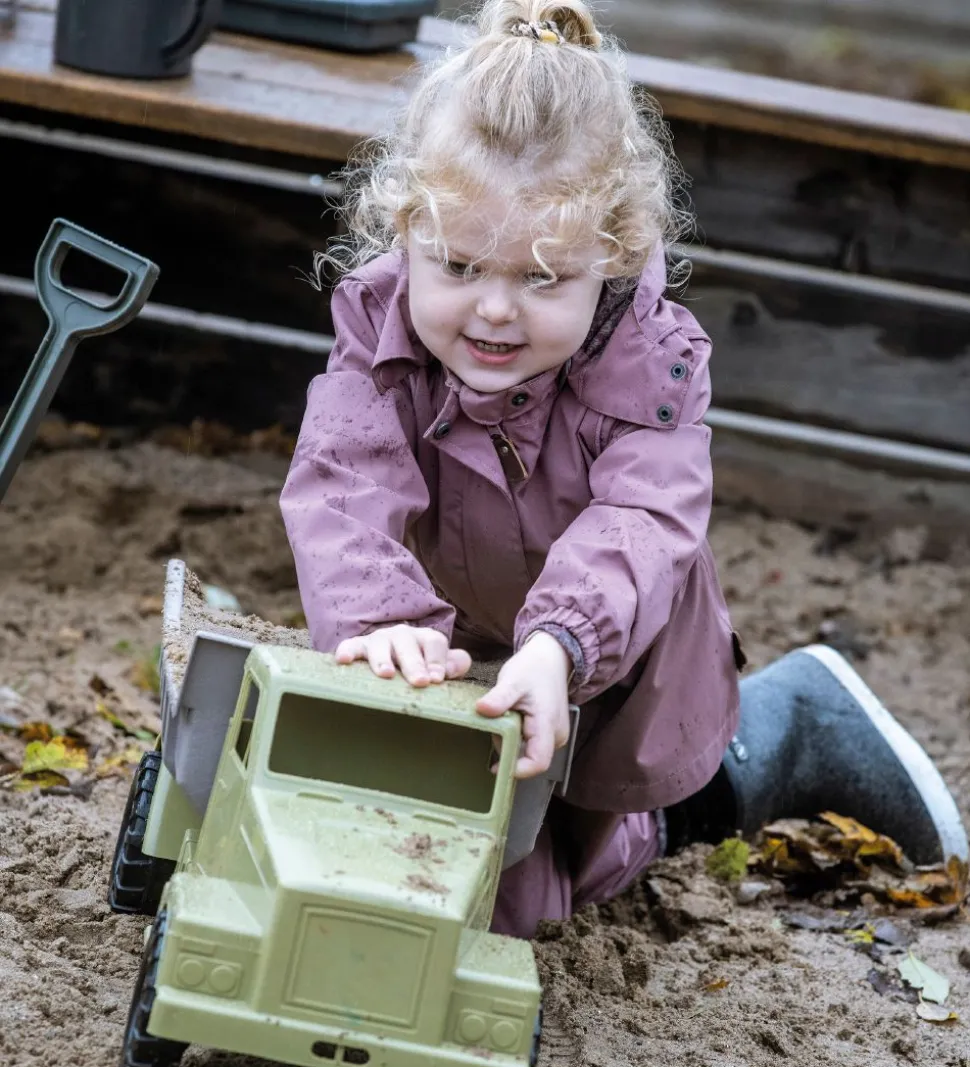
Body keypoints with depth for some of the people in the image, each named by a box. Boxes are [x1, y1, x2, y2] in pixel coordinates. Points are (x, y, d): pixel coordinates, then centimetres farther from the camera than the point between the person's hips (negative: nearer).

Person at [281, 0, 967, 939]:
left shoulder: (652, 365, -27)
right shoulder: (379, 339, -23)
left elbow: (639, 525, -42)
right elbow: (345, 495, -38)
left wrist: (559, 646, -63)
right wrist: (384, 621, -60)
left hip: (611, 676, -3)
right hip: (458, 661, 3)